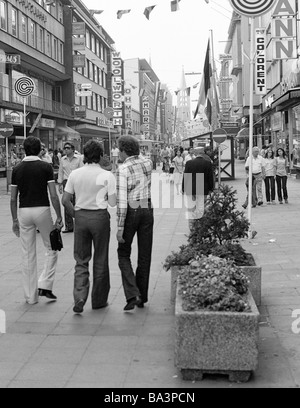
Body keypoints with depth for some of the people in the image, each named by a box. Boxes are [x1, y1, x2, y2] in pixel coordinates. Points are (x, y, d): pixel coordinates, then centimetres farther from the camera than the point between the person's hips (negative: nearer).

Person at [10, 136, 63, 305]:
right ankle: (45, 285, 4)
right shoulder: (46, 167, -5)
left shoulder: (17, 169, 4)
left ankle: (31, 296, 14)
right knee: (52, 249, 15)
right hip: (42, 210, -3)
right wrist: (59, 217, -2)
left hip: (24, 212, 3)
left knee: (28, 255, 9)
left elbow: (13, 199, 5)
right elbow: (53, 195, -9)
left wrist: (15, 220, 13)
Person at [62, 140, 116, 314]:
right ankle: (99, 300, 21)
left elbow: (66, 200, 2)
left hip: (80, 216, 3)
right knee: (100, 260, 11)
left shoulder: (75, 174, 2)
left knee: (81, 260, 11)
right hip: (100, 217, -2)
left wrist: (75, 215, 13)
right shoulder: (107, 175, -8)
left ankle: (79, 298, -4)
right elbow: (113, 202, -9)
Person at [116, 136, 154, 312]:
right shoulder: (148, 163, 4)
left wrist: (120, 228, -14)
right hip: (147, 209, 5)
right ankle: (142, 297, 19)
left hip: (130, 211, -4)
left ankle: (132, 294, -7)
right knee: (145, 255, 11)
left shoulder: (123, 169, -12)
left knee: (124, 254, 9)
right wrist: (135, 156, 16)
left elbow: (122, 200, -17)